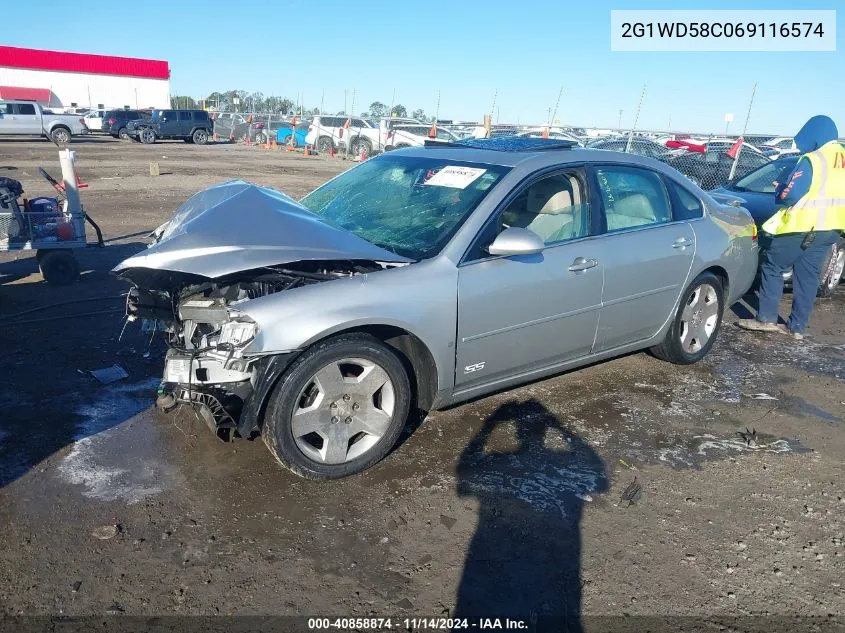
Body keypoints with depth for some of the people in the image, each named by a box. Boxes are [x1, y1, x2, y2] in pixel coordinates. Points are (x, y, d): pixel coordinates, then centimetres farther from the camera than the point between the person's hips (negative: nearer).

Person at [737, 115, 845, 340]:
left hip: (803, 227, -8)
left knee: (772, 268, 3)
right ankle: (797, 327, 13)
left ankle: (766, 319, 2)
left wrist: (779, 189, 2)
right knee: (808, 276, 10)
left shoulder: (813, 160, -16)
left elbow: (789, 195, -20)